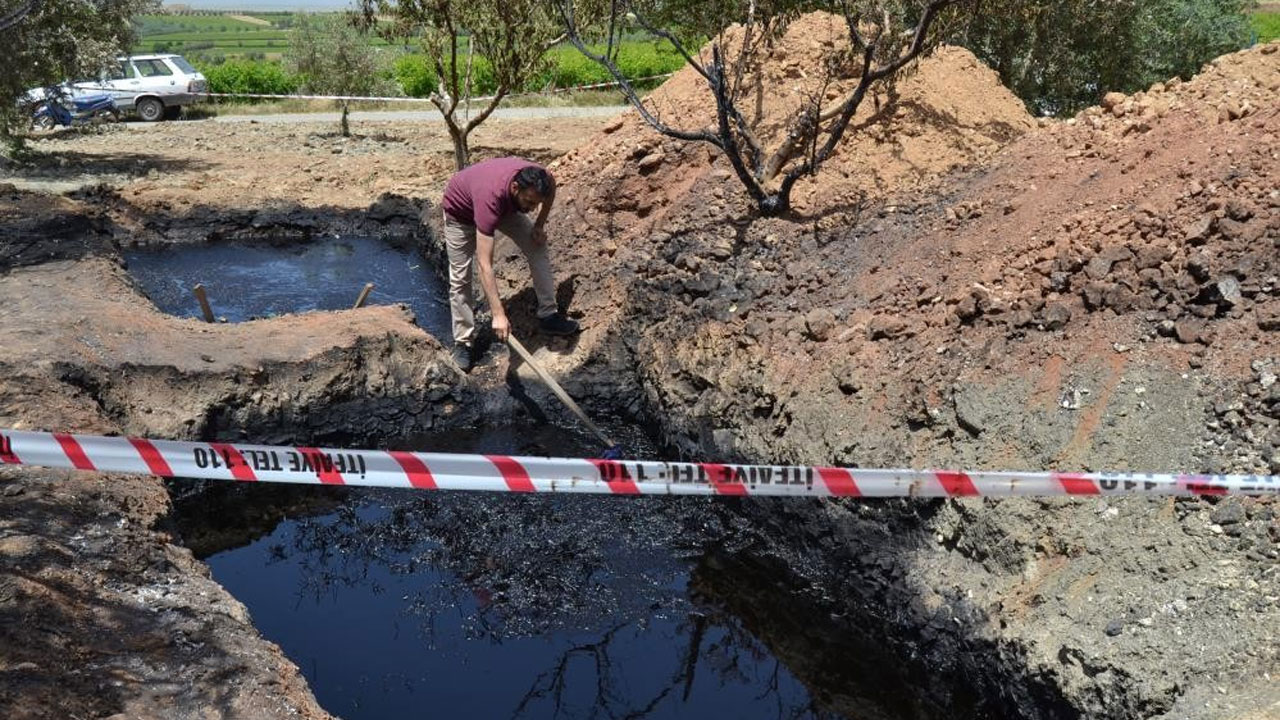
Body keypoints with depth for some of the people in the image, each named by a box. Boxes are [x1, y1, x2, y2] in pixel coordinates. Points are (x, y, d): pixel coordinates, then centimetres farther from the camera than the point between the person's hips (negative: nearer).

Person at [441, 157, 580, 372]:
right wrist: (498, 315, -51)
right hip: (461, 210, -5)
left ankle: (548, 315, 11)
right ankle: (463, 342, 7)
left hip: (506, 205, 5)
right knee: (460, 277, -6)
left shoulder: (539, 179, -33)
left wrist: (540, 224, -8)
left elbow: (551, 188, -1)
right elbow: (485, 265, -48)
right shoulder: (491, 197, -48)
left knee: (538, 247, -1)